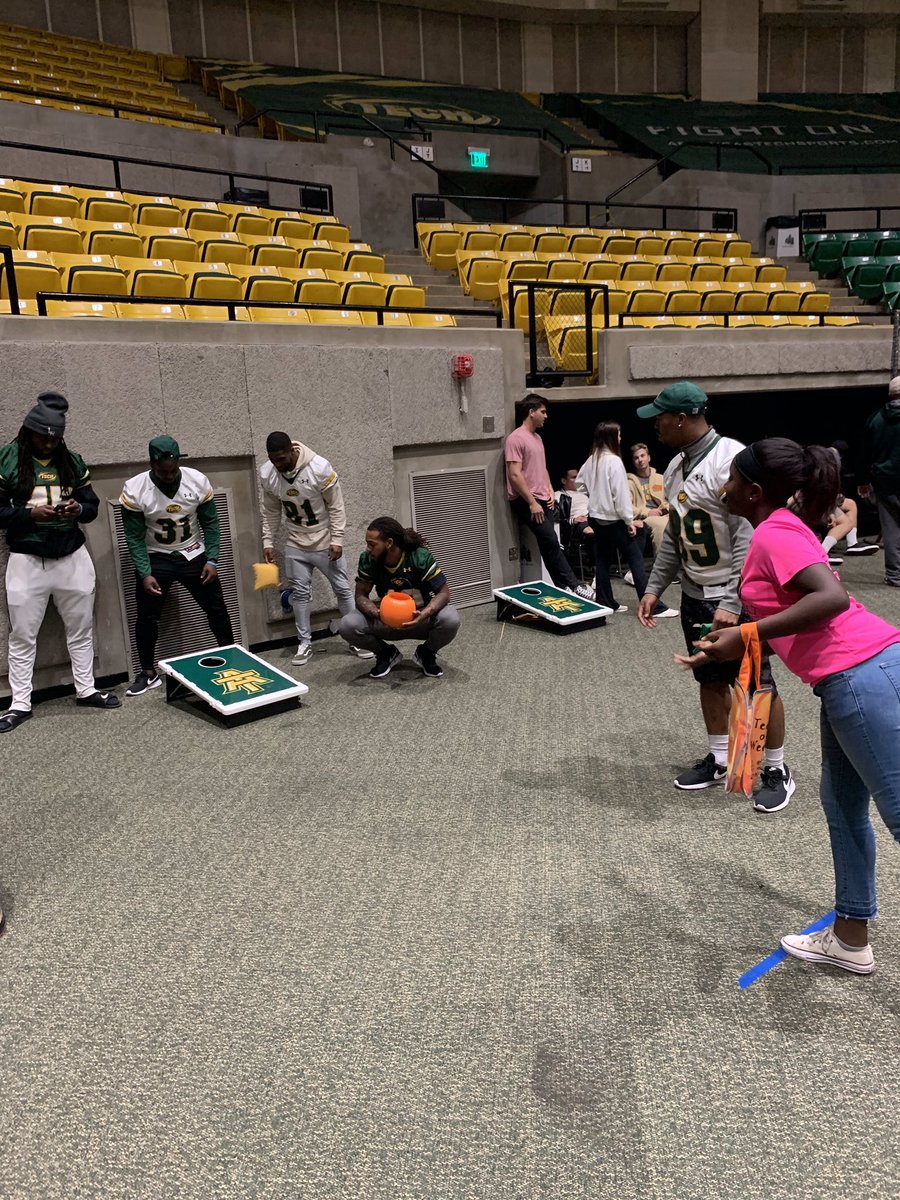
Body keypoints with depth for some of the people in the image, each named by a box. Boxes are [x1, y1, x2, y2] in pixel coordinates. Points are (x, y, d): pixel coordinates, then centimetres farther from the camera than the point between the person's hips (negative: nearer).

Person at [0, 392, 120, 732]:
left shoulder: (72, 461, 6)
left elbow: (92, 504, 9)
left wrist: (79, 509, -13)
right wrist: (31, 514, -21)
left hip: (72, 557, 4)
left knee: (80, 628, 13)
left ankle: (85, 690, 27)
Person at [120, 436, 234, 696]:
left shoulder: (198, 481, -15)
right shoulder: (134, 490, -20)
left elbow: (210, 523, -4)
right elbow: (135, 538, -13)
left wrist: (212, 560, -10)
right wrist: (145, 574, -21)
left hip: (194, 555, 1)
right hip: (155, 558, -1)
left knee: (216, 608, 7)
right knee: (147, 616, 1)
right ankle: (149, 673, 18)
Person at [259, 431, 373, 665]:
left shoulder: (319, 467, -23)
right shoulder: (266, 474, -11)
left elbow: (336, 507, -15)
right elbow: (271, 512, 3)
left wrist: (337, 539, -17)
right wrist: (268, 541, 1)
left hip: (325, 541, -3)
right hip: (296, 544, 3)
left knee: (343, 589, 3)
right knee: (300, 593, 7)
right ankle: (305, 644, 19)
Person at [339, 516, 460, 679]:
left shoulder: (421, 557, -23)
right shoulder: (367, 560, -15)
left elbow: (444, 592, -21)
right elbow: (361, 595, -11)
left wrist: (424, 615, -41)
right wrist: (378, 614, -33)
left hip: (419, 618, -2)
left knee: (451, 619, -33)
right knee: (348, 626, -24)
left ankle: (426, 653, 1)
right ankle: (387, 653, 6)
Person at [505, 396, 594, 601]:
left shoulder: (537, 438, 17)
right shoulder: (516, 439, -12)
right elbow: (514, 475, -18)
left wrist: (550, 491, 11)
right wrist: (532, 503, -18)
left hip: (543, 500, 9)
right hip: (527, 502, -9)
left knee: (548, 545, 8)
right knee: (551, 542, -12)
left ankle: (561, 589, 11)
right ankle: (573, 585, -7)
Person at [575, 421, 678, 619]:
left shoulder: (591, 461, 5)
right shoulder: (614, 461, -17)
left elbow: (579, 483, 17)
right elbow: (621, 493, -18)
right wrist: (629, 520, -13)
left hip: (596, 517, 8)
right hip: (614, 519, -8)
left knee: (603, 560, 13)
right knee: (636, 560, -5)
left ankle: (605, 603, 16)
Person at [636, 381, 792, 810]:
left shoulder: (732, 460, -19)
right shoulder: (677, 466, 8)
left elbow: (749, 538, -22)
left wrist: (731, 603, -25)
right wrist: (654, 588, 11)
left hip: (735, 599, -8)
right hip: (695, 596, 8)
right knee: (710, 679, 17)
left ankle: (777, 770, 20)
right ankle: (720, 759, 32)